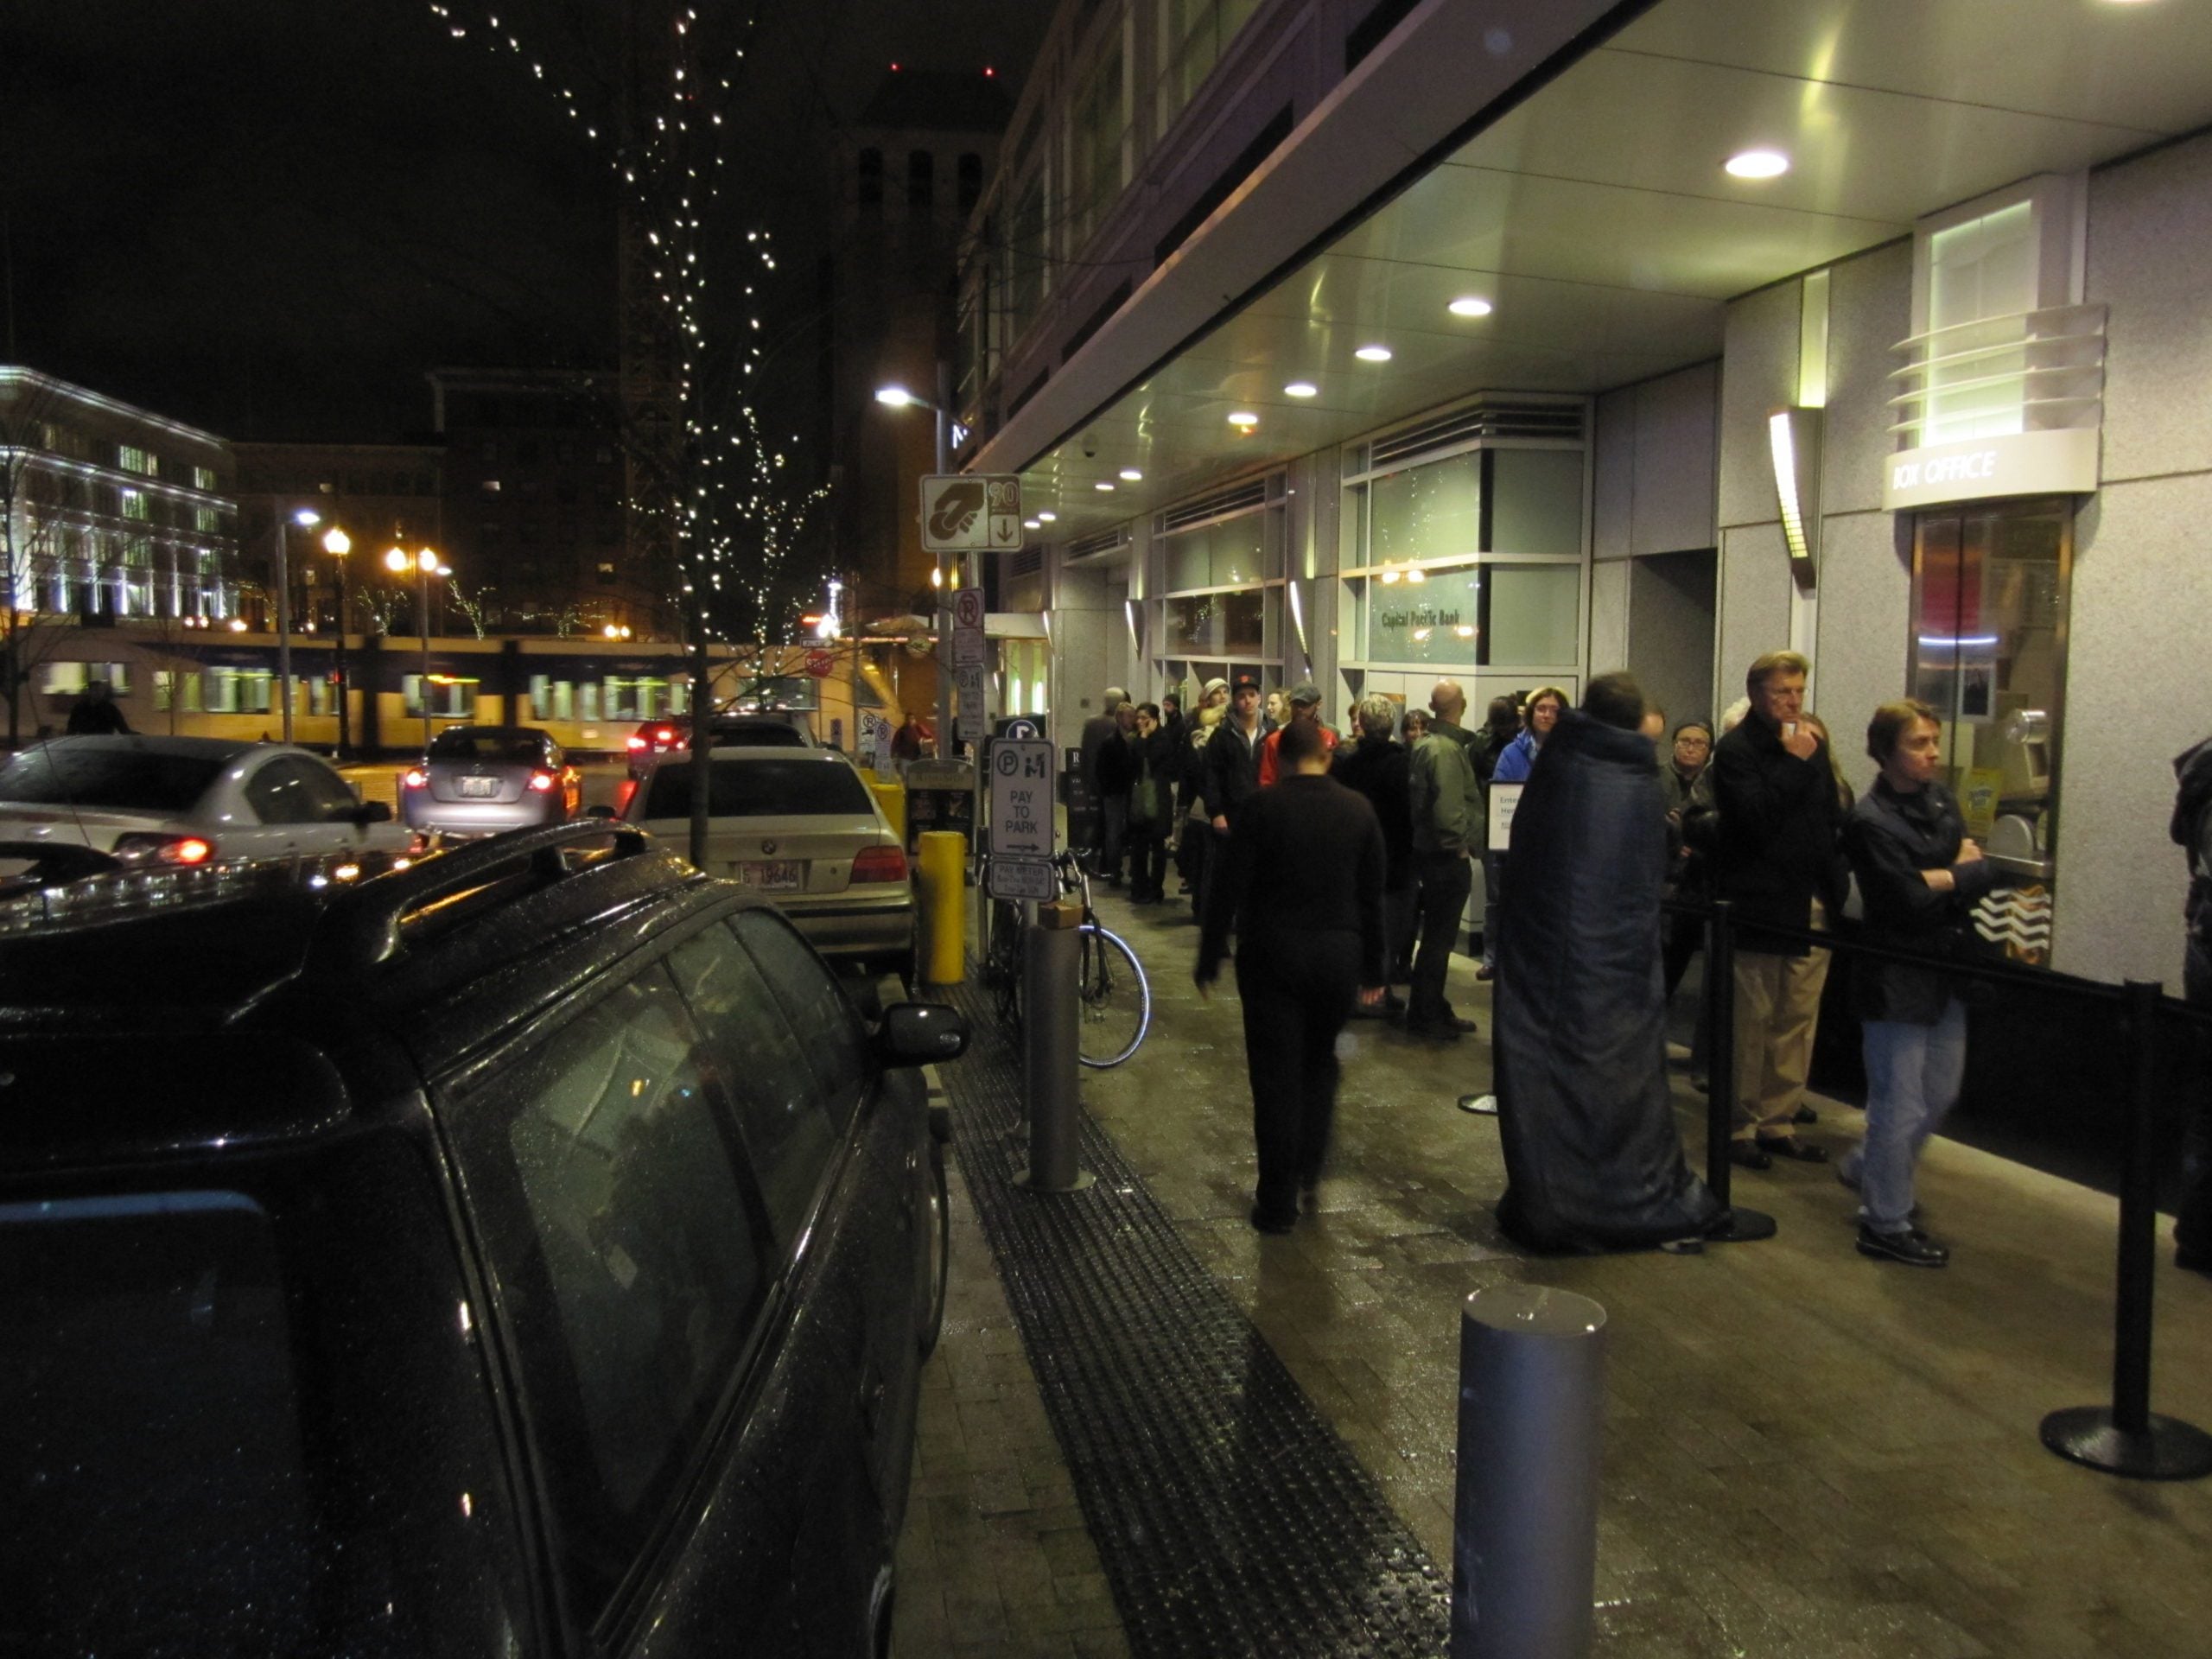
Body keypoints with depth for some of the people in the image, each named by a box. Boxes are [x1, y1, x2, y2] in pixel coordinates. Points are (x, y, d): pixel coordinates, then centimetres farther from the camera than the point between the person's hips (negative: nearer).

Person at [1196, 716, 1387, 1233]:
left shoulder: (1261, 807, -9)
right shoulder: (1359, 810, 2)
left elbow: (1228, 889, -10)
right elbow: (1372, 896, 6)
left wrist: (1210, 959, -2)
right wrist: (1372, 969, 13)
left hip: (1271, 955, -3)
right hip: (1338, 955, 3)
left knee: (1276, 1074, 3)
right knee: (1320, 1062, 22)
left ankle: (1278, 1201, 8)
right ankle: (1308, 1171, 23)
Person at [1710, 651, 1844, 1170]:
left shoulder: (1812, 746, 15)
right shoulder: (1735, 751, -5)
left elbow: (1830, 820, 20)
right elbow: (1755, 819, -19)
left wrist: (1834, 892, 13)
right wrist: (1794, 763, -15)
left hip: (1811, 908, 6)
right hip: (1758, 907, -6)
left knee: (1798, 1022, 7)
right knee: (1750, 1023, -1)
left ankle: (1777, 1121, 16)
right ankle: (1740, 1125, 9)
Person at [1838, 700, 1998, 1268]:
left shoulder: (1940, 801, 7)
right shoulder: (1870, 821, -17)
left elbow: (1985, 872, 1)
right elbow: (1909, 901, -22)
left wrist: (1937, 878, -16)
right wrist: (1958, 872, -7)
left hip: (1945, 971, 8)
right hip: (1897, 980, -8)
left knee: (1941, 1093, 20)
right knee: (1901, 1106, 1)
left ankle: (1864, 1168, 41)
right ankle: (1885, 1225, 15)